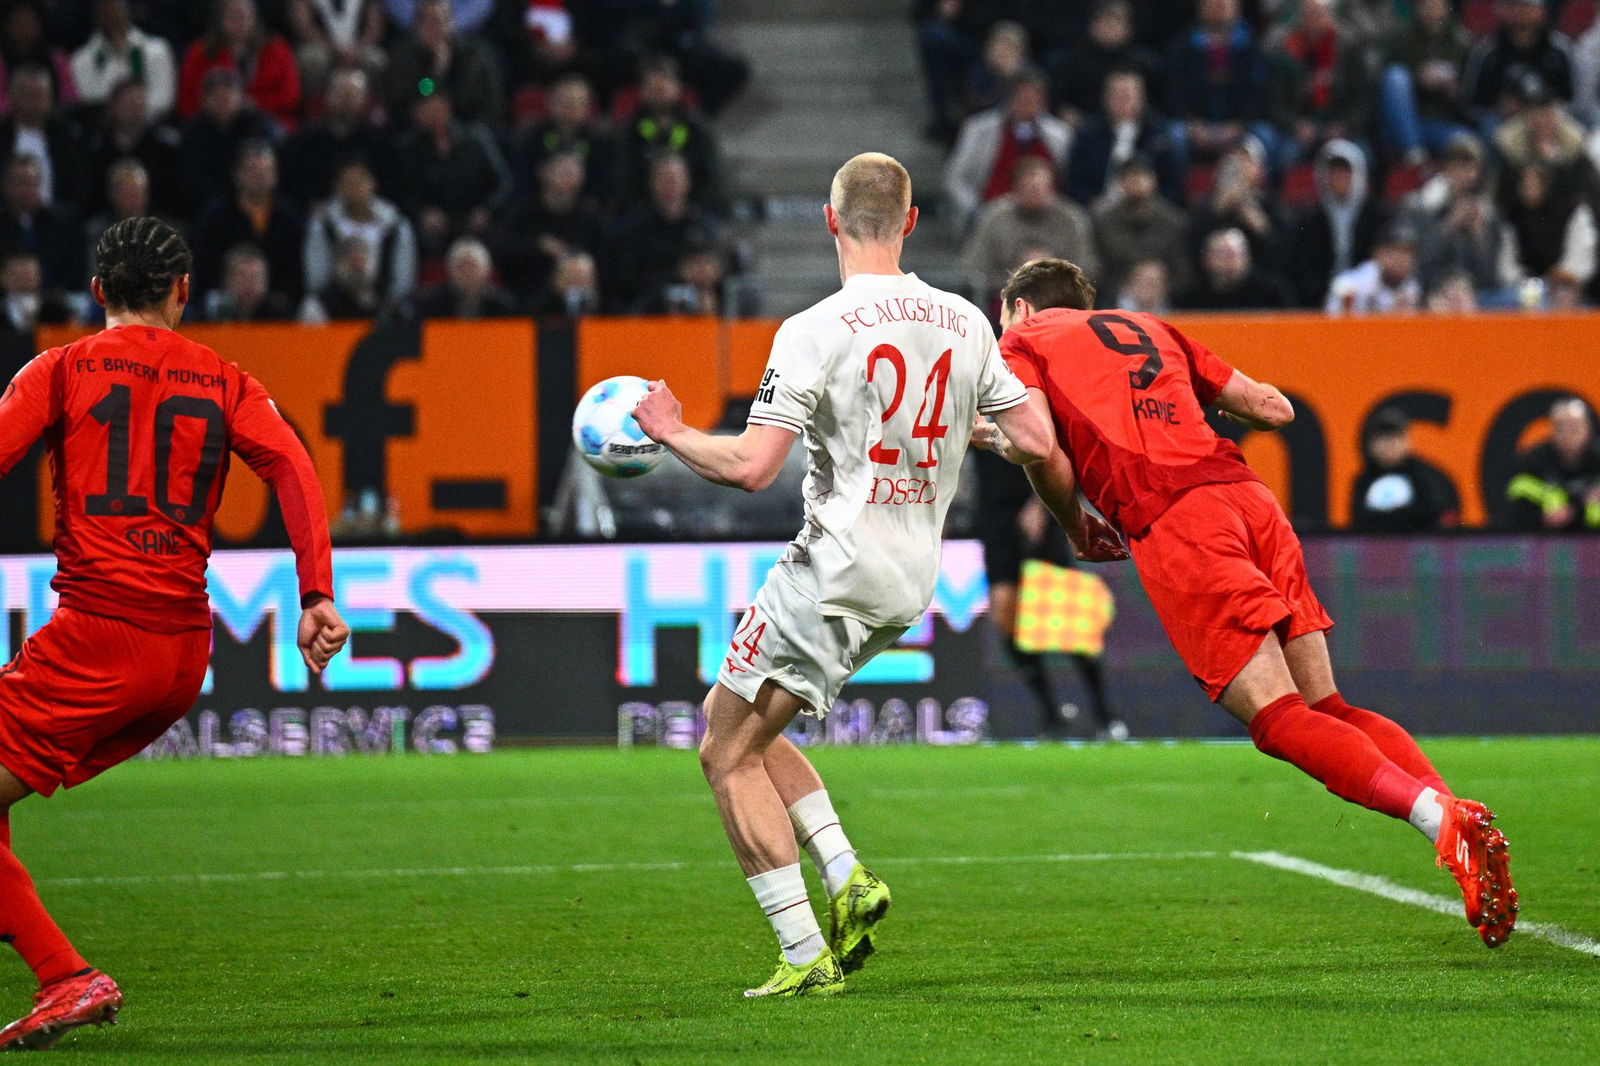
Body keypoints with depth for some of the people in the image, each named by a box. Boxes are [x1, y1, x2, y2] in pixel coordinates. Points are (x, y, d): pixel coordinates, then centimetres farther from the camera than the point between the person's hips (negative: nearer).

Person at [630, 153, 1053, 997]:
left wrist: (671, 432, -1)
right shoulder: (964, 323, 4)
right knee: (744, 727, 22)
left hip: (835, 567, -7)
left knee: (728, 753, 3)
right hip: (911, 578, 7)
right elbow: (1036, 439, 6)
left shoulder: (815, 333, -14)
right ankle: (848, 880, 8)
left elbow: (751, 465, -18)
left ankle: (807, 957, -3)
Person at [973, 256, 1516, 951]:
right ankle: (1455, 808, -12)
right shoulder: (1151, 329, 31)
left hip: (1170, 521, -6)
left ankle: (1438, 817, -30)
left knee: (1280, 720, -13)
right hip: (1246, 495, 6)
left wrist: (1077, 528, 15)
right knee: (1326, 708, 7)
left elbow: (1043, 452, -2)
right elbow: (1274, 409, 27)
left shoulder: (1024, 340, 16)